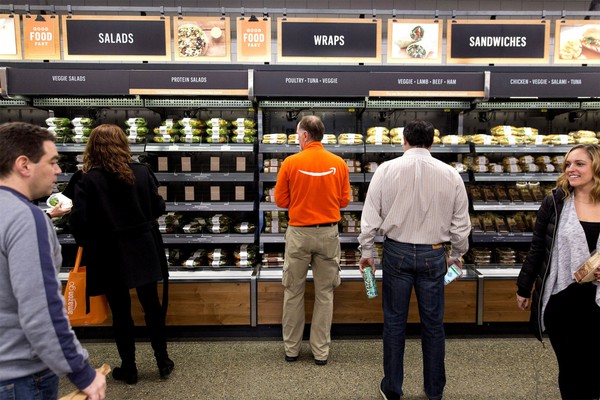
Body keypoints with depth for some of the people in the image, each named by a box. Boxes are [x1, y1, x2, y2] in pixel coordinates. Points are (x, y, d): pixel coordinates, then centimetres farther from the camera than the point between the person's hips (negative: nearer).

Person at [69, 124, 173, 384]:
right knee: (152, 305, 16)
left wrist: (89, 245, 3)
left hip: (110, 256, -2)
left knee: (121, 312, 11)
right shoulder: (142, 172, -6)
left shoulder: (89, 180, -14)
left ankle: (129, 370, 25)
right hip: (143, 251, 3)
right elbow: (159, 208, -2)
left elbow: (78, 222, -16)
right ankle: (163, 361, 28)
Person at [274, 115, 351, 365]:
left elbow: (280, 200, -1)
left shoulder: (291, 162, -9)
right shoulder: (339, 164, -4)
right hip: (328, 233, 1)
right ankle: (321, 351, 19)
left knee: (293, 292, 13)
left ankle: (291, 348, 24)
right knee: (325, 293, 11)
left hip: (298, 233, -1)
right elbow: (344, 201, 4)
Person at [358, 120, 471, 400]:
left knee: (394, 321, 11)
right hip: (433, 254, 1)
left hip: (397, 252, -1)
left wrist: (366, 251, 6)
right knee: (433, 323, 14)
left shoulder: (386, 170, -6)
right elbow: (461, 222, 4)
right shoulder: (450, 174, -2)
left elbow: (370, 216, -6)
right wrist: (457, 254, 20)